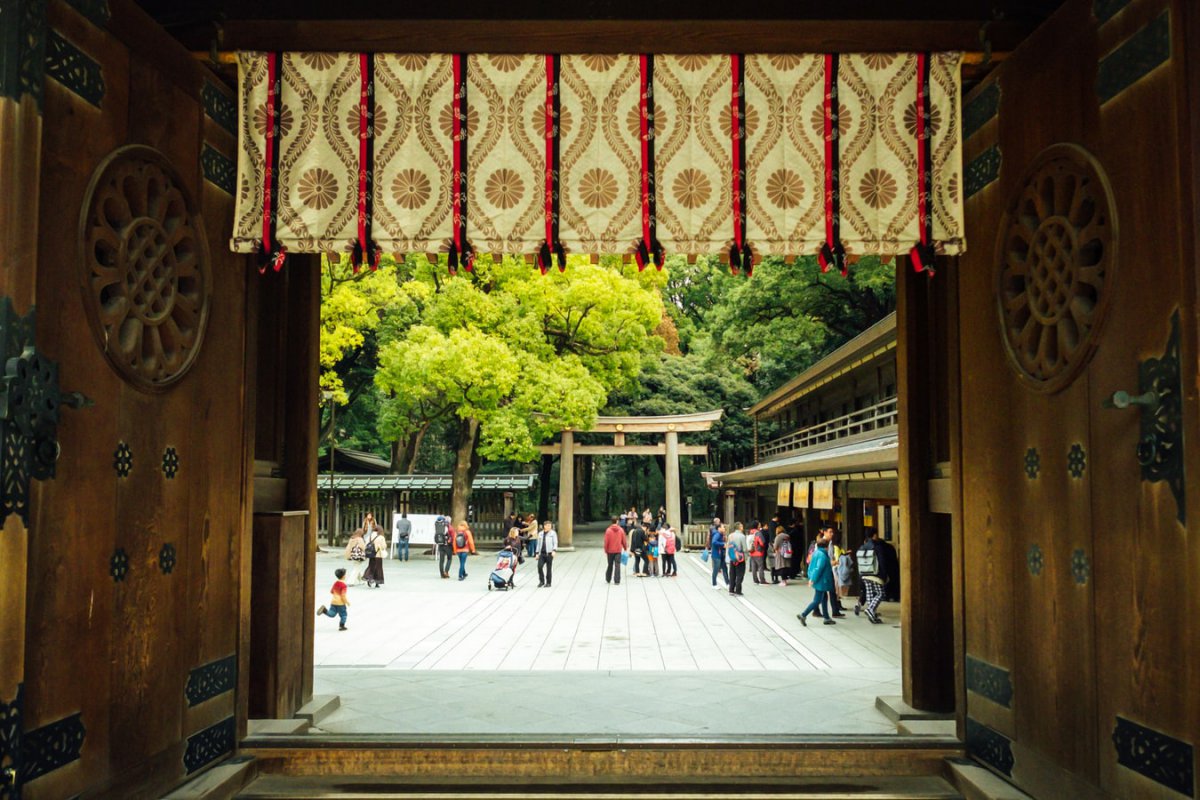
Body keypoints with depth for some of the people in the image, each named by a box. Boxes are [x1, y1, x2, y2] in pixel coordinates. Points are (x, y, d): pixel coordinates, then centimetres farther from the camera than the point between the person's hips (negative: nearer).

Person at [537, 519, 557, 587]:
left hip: (549, 553, -4)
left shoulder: (553, 533, 0)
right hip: (542, 553, 4)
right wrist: (537, 553, 16)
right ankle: (541, 581, 7)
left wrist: (554, 550, -21)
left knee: (549, 568, 1)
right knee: (539, 566, -9)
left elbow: (555, 543, -5)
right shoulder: (541, 534, 15)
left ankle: (548, 583, 12)